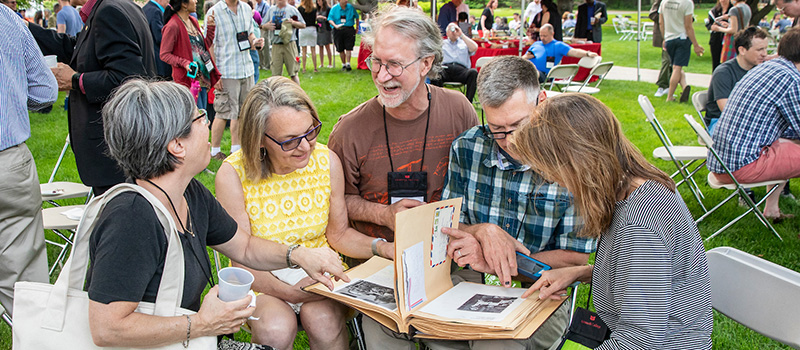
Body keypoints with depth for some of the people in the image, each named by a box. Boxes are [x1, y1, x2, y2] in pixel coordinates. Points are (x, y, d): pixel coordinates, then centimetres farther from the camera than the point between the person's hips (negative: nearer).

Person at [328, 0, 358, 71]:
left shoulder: (350, 7, 5)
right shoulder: (334, 8, 2)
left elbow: (356, 17, 18)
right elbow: (330, 19, -3)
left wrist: (357, 26, 14)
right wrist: (335, 25, -21)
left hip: (349, 30, 0)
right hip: (338, 30, 0)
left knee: (348, 48, -10)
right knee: (340, 49, 4)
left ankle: (348, 64, -9)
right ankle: (343, 64, 16)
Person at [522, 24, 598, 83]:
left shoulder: (558, 45, 15)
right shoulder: (536, 44, 30)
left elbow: (573, 52, 1)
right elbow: (522, 59, 30)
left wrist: (587, 54, -16)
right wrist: (526, 57, 5)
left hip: (543, 74, -5)